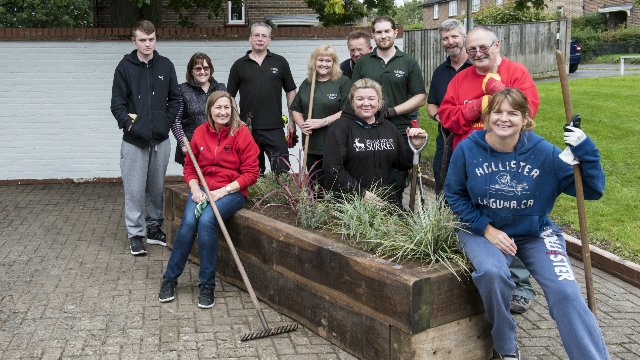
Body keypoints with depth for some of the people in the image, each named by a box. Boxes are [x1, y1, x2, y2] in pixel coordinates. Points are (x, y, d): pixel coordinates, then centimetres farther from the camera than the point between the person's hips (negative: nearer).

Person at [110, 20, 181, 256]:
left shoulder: (166, 66, 5)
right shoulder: (125, 67, -2)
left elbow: (175, 99, 10)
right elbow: (117, 104, -2)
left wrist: (167, 121, -1)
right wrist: (129, 124, -13)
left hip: (161, 139, 2)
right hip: (134, 141, -2)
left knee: (157, 187, 12)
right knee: (135, 189, 1)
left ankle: (154, 227, 27)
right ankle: (136, 234, 11)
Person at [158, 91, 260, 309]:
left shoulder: (241, 133, -6)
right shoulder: (200, 132, 4)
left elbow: (251, 173, -6)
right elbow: (189, 166, 14)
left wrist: (222, 191, -14)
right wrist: (195, 189, -5)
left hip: (231, 191, -3)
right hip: (202, 189, 3)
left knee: (207, 220, -30)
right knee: (189, 221, -24)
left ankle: (207, 285, -16)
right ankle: (170, 279, -4)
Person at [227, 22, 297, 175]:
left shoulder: (280, 62, 6)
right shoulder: (239, 65, 6)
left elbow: (291, 91, 9)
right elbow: (230, 96, 9)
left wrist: (292, 121, 3)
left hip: (274, 128, -1)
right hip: (247, 128, 1)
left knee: (282, 171, -2)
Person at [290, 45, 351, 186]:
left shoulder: (343, 82, -3)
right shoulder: (306, 84, 13)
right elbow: (295, 109, 19)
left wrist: (323, 122, -17)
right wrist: (301, 124, -1)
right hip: (312, 147, 5)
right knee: (316, 185, 12)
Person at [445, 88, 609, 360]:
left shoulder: (544, 152, -11)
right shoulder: (467, 149, -11)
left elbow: (591, 190, -7)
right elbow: (454, 195, 0)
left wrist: (585, 150, -23)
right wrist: (486, 229, -10)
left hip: (536, 233, 1)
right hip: (483, 231, -1)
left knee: (565, 292, -20)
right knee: (491, 273, -32)